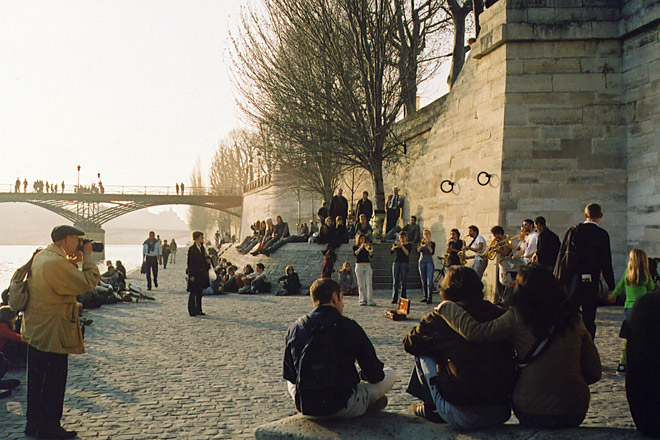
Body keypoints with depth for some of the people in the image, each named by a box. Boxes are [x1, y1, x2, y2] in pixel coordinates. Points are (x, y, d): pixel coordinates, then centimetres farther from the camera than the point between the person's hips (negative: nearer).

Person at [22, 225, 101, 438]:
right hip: (52, 335, -10)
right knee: (54, 382, 3)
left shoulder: (40, 256, 7)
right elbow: (88, 283, -23)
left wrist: (74, 261, 6)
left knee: (36, 380, 19)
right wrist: (87, 257, -12)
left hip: (34, 331, 10)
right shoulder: (56, 263, -25)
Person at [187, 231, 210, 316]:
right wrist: (191, 275, -14)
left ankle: (198, 310, 18)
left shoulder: (202, 248, 11)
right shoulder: (191, 249, -10)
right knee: (193, 293, -2)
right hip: (195, 274, -7)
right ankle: (192, 311, 4)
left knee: (199, 293, 11)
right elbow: (190, 263, -11)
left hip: (201, 274, 7)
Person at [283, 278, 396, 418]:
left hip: (305, 407, 3)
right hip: (343, 410, -3)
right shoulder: (349, 327, -10)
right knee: (390, 374, 15)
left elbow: (289, 375, 9)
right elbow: (374, 375, -5)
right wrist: (361, 375, 19)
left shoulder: (295, 328, 0)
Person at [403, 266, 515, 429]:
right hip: (502, 413, 4)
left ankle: (433, 408, 20)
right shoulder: (501, 315, 0)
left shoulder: (441, 317, -8)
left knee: (423, 353, 11)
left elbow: (409, 343, 7)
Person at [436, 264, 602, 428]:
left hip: (533, 414, -3)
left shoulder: (518, 317, -12)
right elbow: (594, 372, 3)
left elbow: (473, 331, -17)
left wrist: (447, 307, -2)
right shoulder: (573, 319, -1)